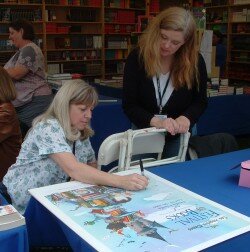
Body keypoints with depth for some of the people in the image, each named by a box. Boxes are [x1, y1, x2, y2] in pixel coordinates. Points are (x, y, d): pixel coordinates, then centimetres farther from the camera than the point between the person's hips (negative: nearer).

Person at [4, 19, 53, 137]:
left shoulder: (29, 49, -11)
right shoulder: (22, 51, 21)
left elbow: (16, 74, -19)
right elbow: (11, 73, 24)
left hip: (34, 102, -10)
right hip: (22, 102, 10)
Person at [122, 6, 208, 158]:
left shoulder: (195, 61, -14)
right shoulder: (137, 58, -16)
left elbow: (200, 101, -3)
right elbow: (129, 105, -16)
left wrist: (186, 118, -24)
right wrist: (156, 121, -32)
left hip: (180, 134, 0)